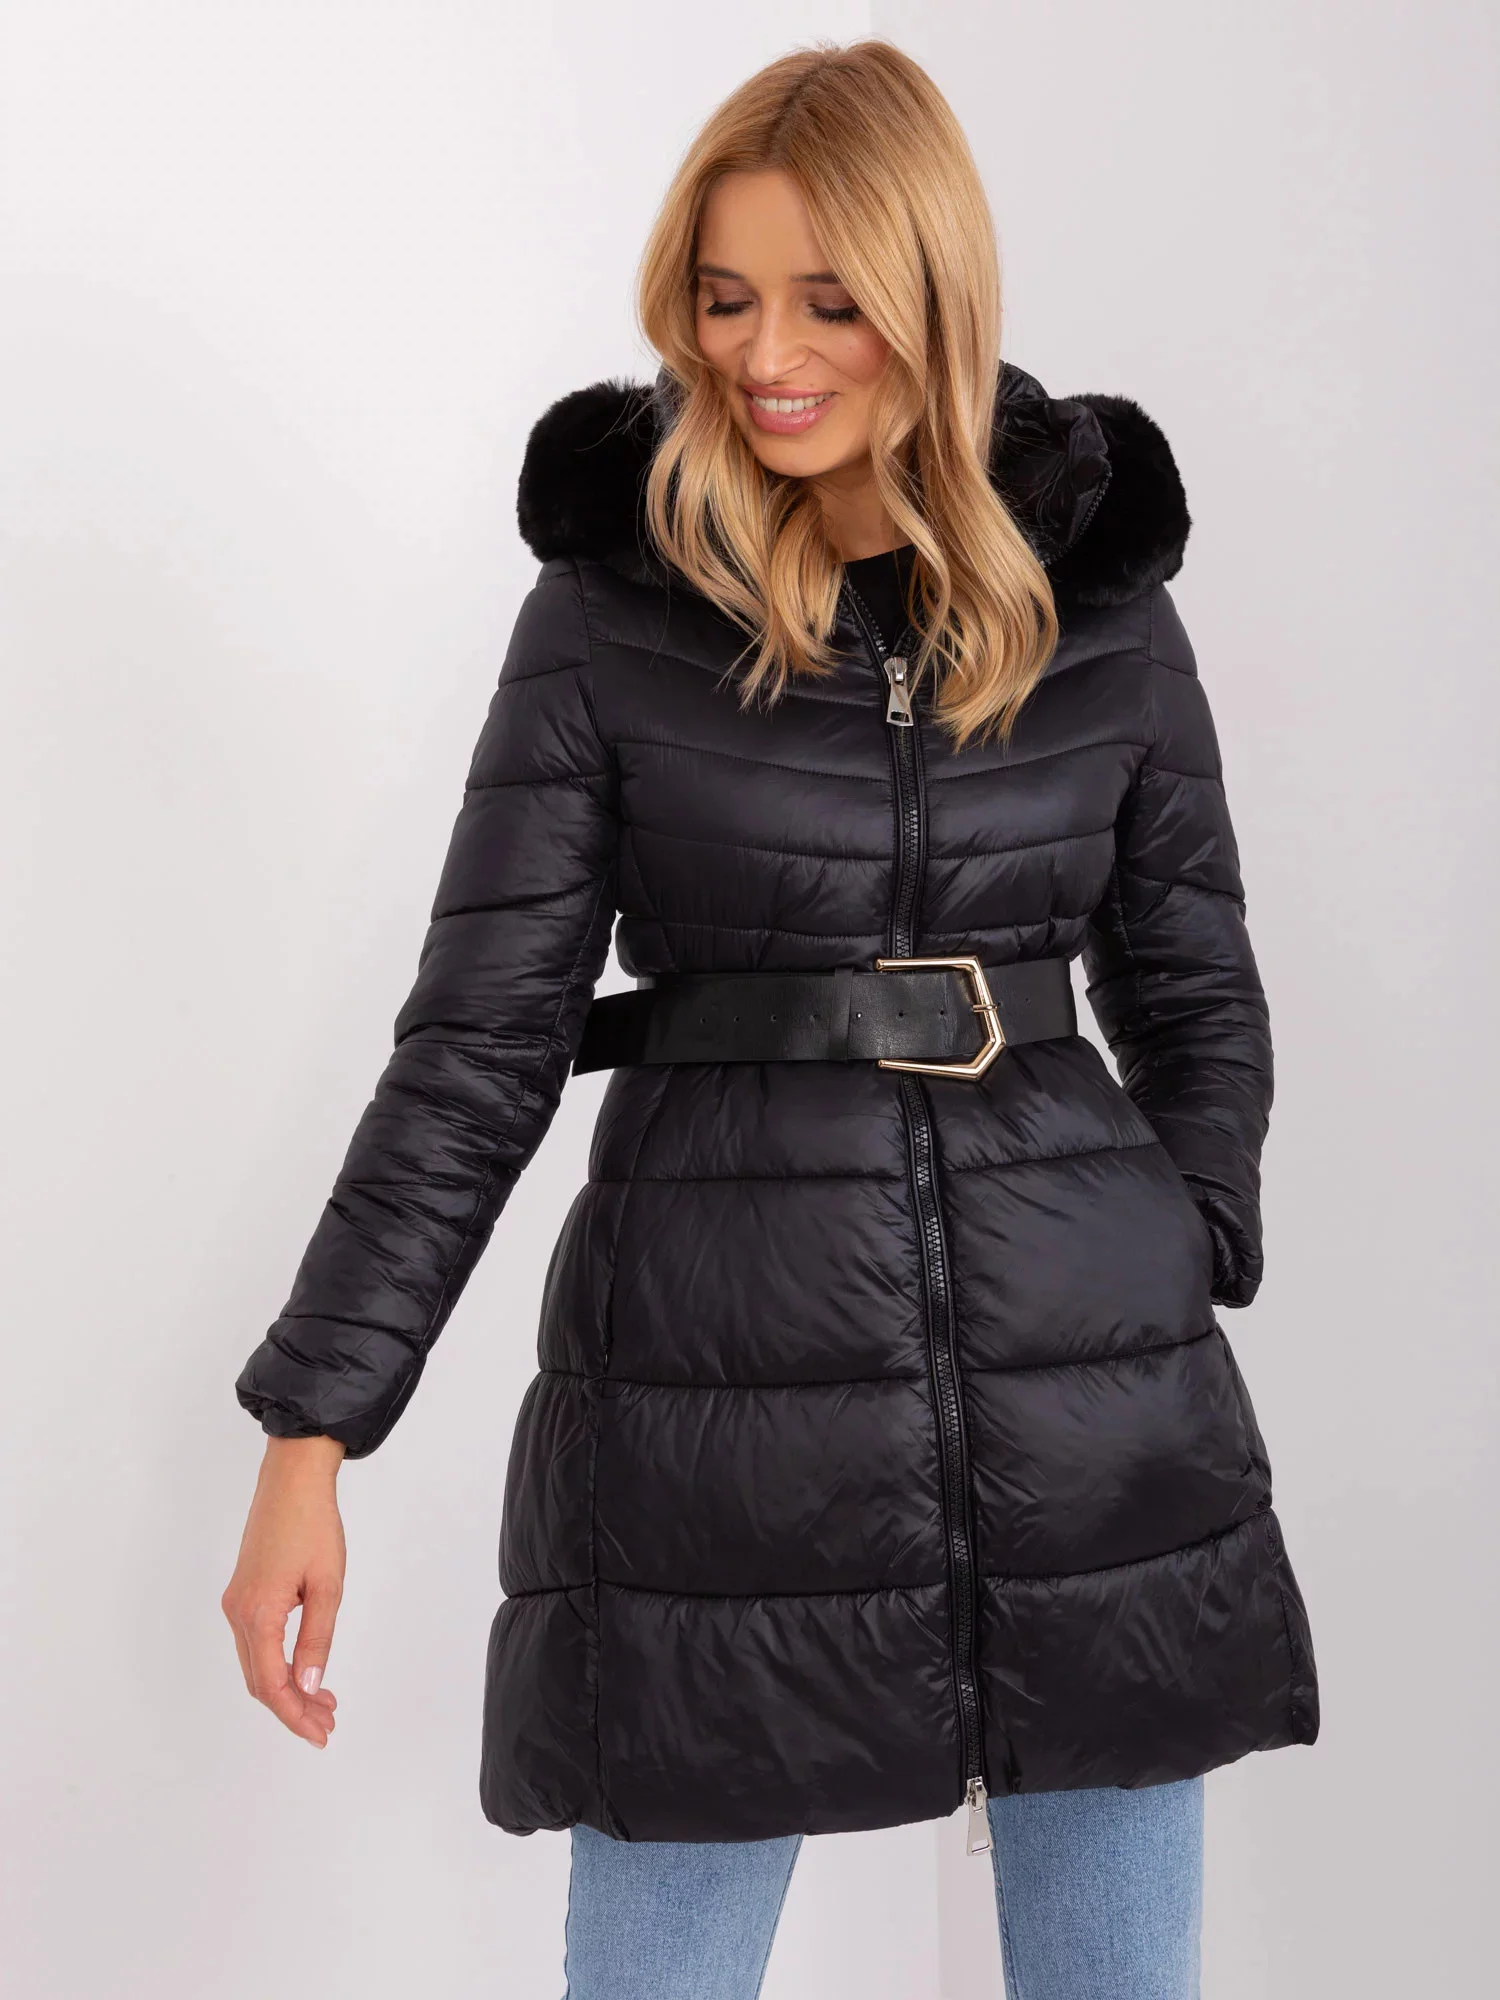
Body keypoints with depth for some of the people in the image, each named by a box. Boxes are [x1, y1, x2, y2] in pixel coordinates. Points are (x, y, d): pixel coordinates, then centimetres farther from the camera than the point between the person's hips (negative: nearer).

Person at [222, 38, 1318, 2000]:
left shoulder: (1098, 600, 4)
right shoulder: (611, 614, -2)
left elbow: (1194, 991, 13)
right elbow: (477, 1037, -3)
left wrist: (1187, 1291, 5)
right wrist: (311, 1434, -7)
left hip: (1090, 1400, 3)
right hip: (720, 1383, -2)